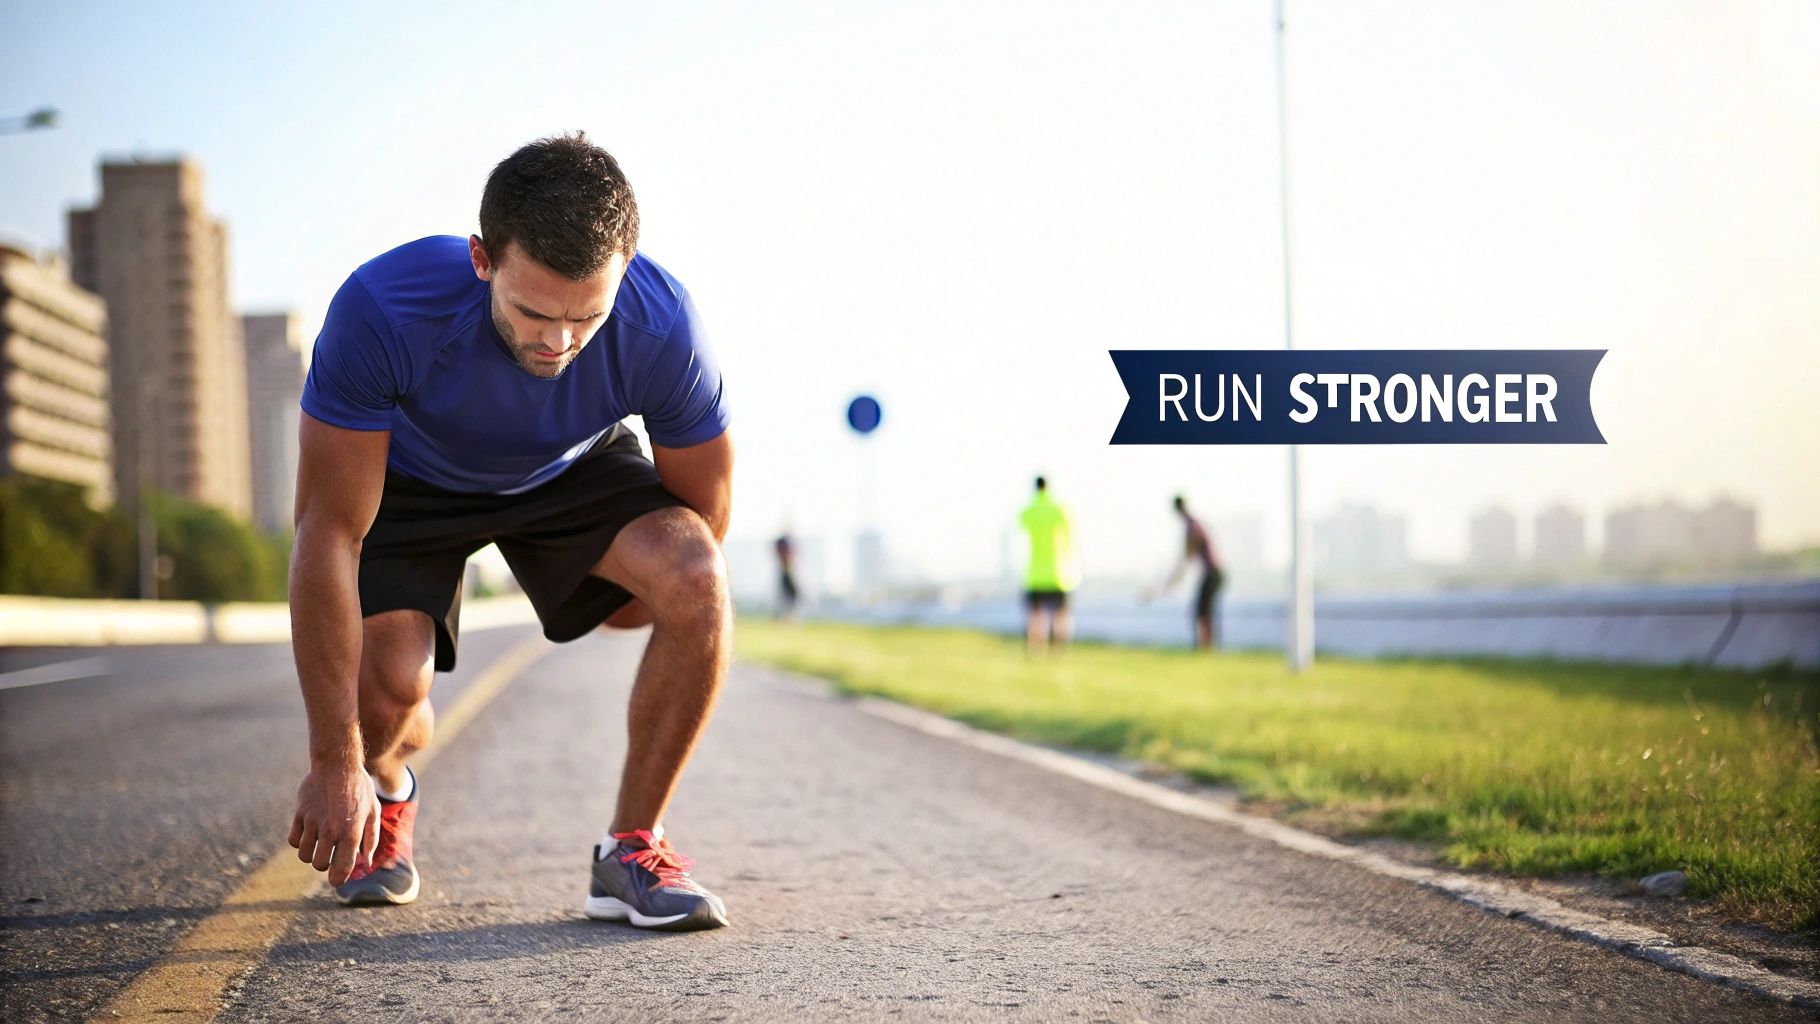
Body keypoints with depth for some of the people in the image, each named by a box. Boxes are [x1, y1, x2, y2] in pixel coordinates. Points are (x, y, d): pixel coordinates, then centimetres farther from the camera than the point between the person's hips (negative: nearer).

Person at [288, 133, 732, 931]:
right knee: (386, 681, -22)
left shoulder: (660, 327, -35)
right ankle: (386, 790, 18)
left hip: (574, 470, 1)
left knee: (698, 580, -28)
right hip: (408, 476, -1)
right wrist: (333, 762, -32)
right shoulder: (382, 311, -40)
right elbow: (329, 537, -33)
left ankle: (632, 848, -9)